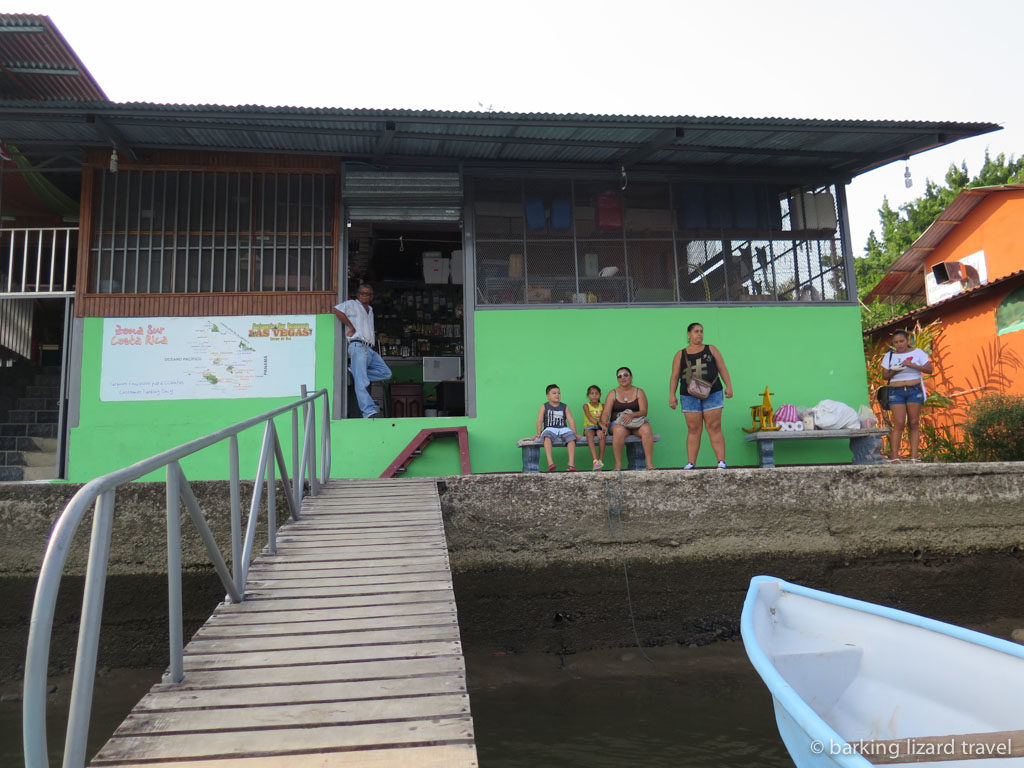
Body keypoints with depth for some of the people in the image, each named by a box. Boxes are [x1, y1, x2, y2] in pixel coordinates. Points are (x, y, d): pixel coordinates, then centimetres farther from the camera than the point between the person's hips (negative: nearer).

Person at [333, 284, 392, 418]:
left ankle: (355, 372, -2)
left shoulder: (370, 310, 29)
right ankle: (369, 412, -25)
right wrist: (351, 327, -7)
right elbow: (337, 310, -9)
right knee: (361, 383, -16)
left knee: (386, 373, -2)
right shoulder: (352, 304, 9)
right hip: (357, 346, -8)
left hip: (370, 350, 8)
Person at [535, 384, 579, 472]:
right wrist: (538, 434, -8)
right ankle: (550, 462, -48)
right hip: (550, 429, -2)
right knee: (547, 436, -37)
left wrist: (575, 433, -3)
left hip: (563, 429, 2)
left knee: (571, 437, -29)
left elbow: (571, 420, 8)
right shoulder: (544, 407, 10)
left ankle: (571, 464, -35)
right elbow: (540, 420, 3)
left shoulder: (564, 407, 14)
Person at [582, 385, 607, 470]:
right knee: (589, 434, -36)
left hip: (599, 427, 2)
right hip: (589, 427, -2)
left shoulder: (602, 406, 11)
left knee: (602, 434, -33)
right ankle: (595, 460, -49)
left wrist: (600, 429, -22)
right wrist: (599, 424, -33)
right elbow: (590, 418, -15)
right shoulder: (586, 406, 2)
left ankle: (601, 460, -32)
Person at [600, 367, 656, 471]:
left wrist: (632, 415, -22)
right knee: (619, 431, -37)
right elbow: (606, 413, 1)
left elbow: (644, 411, -1)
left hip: (636, 423, 1)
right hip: (618, 423, -1)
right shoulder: (613, 393, 11)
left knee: (646, 430, -33)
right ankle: (618, 465, -35)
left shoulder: (639, 392, 11)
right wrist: (604, 423, -23)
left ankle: (650, 464, -32)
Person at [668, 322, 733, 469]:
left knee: (714, 428, -4)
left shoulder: (711, 350, 14)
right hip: (689, 396, 0)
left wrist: (729, 386, -1)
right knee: (693, 430, -1)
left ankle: (721, 462, -6)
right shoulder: (680, 355, 13)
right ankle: (691, 463, 0)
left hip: (712, 394, 0)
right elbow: (674, 377, 10)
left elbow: (722, 369, 11)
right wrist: (672, 395, 1)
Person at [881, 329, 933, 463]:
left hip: (914, 390, 0)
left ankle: (914, 457, -2)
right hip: (896, 391, 0)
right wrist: (894, 372, -12)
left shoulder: (917, 352, 7)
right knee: (899, 424, -10)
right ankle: (894, 457, -12)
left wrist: (913, 365, -12)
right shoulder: (889, 356, 12)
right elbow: (885, 375, 9)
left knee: (914, 423, -3)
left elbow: (929, 369, 1)